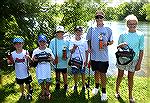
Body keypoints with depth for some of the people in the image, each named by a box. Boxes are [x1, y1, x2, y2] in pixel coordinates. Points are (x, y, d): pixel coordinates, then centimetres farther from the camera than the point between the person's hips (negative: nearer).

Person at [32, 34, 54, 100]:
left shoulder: (49, 50, -1)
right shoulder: (35, 51, -2)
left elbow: (53, 59, 2)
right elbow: (33, 60, 1)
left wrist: (51, 59, -20)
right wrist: (34, 60, -21)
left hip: (47, 68, 0)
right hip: (39, 69, 0)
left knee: (48, 81, 7)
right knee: (41, 81, 8)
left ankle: (47, 91, 33)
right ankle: (43, 91, 34)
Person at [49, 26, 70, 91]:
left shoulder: (66, 41, 1)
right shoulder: (53, 41, 0)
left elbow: (68, 51, 2)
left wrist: (66, 56, -14)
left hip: (64, 61, 0)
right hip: (56, 61, 1)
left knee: (64, 73, 9)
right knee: (57, 73, 15)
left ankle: (65, 84, 26)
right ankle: (57, 84, 31)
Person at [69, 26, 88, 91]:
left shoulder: (84, 41, 1)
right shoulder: (72, 41, 0)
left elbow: (86, 52, 4)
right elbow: (71, 52, -4)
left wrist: (86, 60, 0)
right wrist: (74, 48, -24)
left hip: (82, 60, 0)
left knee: (83, 73, 8)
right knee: (75, 73, 9)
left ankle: (83, 85, 23)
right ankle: (75, 85, 26)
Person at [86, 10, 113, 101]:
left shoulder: (108, 30, -3)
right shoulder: (91, 29, 2)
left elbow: (112, 41, 5)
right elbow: (89, 40, 12)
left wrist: (107, 43, -16)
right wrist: (89, 48, -5)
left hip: (103, 57, -2)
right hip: (94, 55, 2)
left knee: (103, 73, 5)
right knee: (96, 72, 18)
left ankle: (104, 92, 21)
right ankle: (97, 87, 40)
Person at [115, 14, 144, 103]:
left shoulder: (140, 35, -6)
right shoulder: (123, 35, -5)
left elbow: (141, 50, -3)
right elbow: (117, 47, 4)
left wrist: (139, 63, -5)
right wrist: (120, 45, -21)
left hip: (133, 60, 0)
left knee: (130, 77, 9)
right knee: (120, 75, 13)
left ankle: (130, 96, 26)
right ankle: (117, 91, 33)